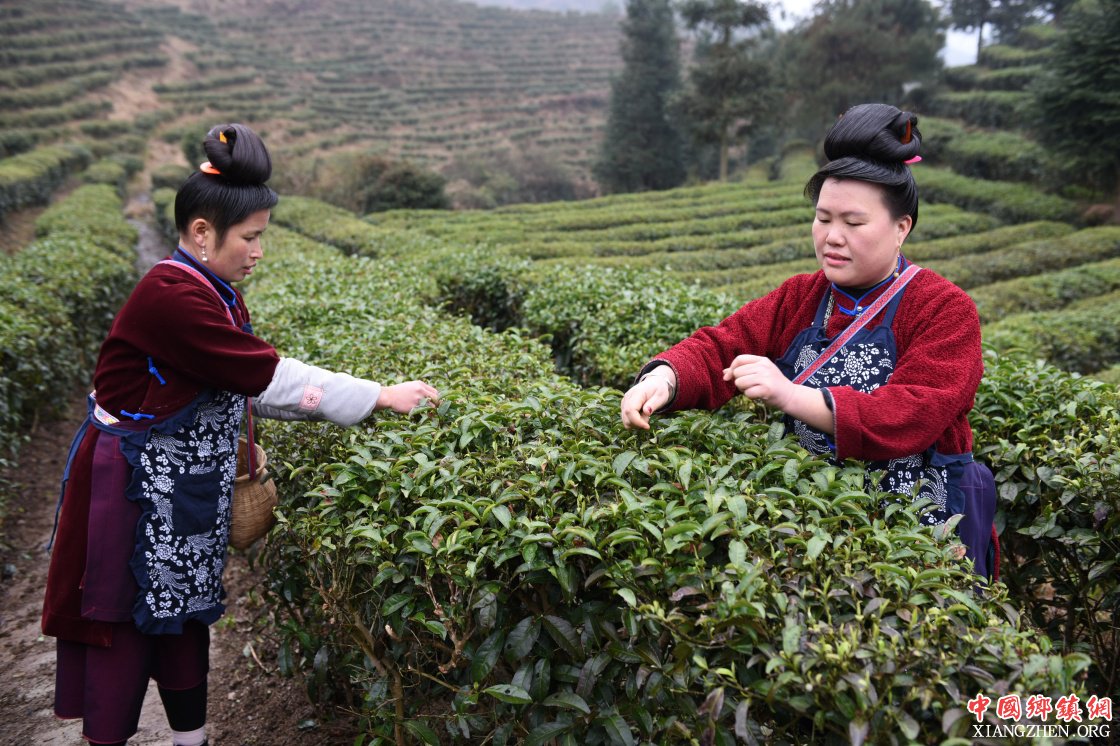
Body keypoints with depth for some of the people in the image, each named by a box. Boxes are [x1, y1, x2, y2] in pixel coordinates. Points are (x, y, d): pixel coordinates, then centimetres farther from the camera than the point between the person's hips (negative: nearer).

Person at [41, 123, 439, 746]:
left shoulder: (218, 295, 4)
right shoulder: (170, 298, -26)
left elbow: (246, 383, 9)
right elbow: (266, 374, -27)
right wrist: (379, 397, -23)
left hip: (189, 484, 9)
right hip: (134, 483, -9)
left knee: (185, 610, 18)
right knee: (124, 622, 6)